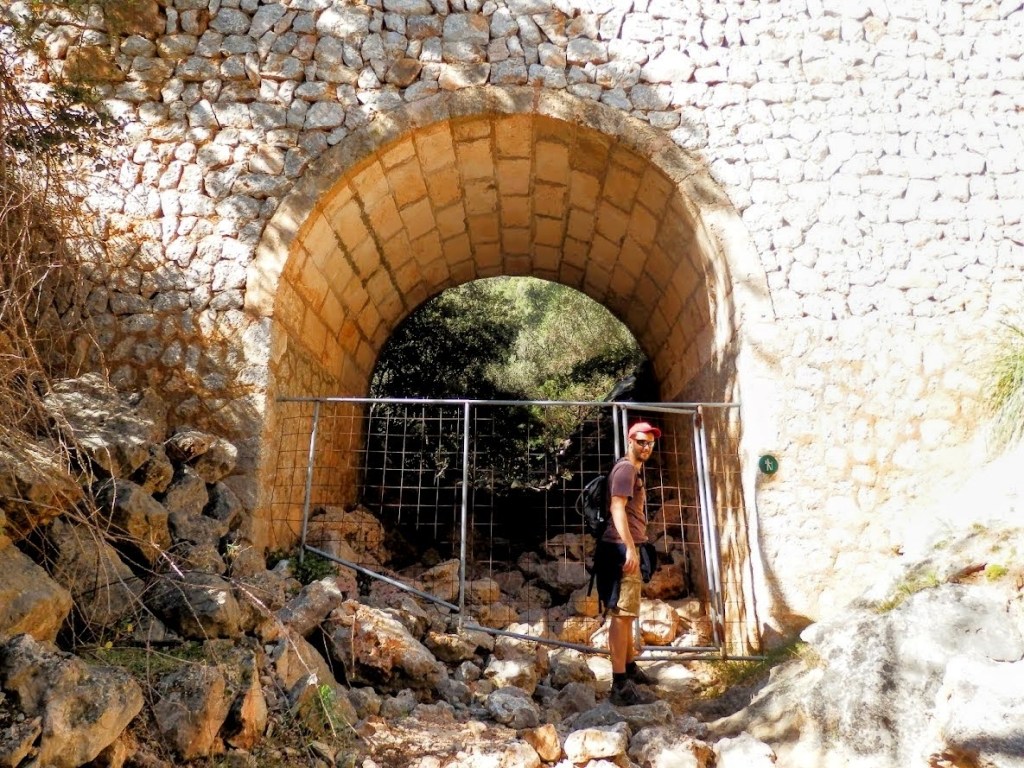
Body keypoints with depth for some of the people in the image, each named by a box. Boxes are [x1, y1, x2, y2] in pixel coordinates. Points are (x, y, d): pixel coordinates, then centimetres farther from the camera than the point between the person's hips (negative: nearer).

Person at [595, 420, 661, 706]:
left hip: (628, 548, 11)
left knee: (627, 612, 20)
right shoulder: (625, 468, -10)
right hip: (622, 548, -11)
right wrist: (630, 548, -29)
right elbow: (617, 508, -22)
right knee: (621, 613, -11)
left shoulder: (635, 470, 22)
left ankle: (629, 667, 33)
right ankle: (620, 686, -9)